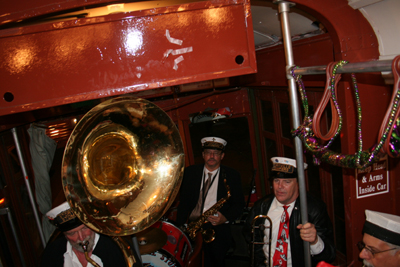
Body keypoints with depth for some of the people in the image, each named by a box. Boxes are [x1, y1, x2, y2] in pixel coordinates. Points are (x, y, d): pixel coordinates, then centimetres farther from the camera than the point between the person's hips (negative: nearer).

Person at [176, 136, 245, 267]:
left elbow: (239, 204, 7)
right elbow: (183, 201, 11)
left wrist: (225, 217, -12)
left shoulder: (232, 175, 7)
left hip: (218, 229, -1)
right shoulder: (190, 172, 11)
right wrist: (180, 226, -1)